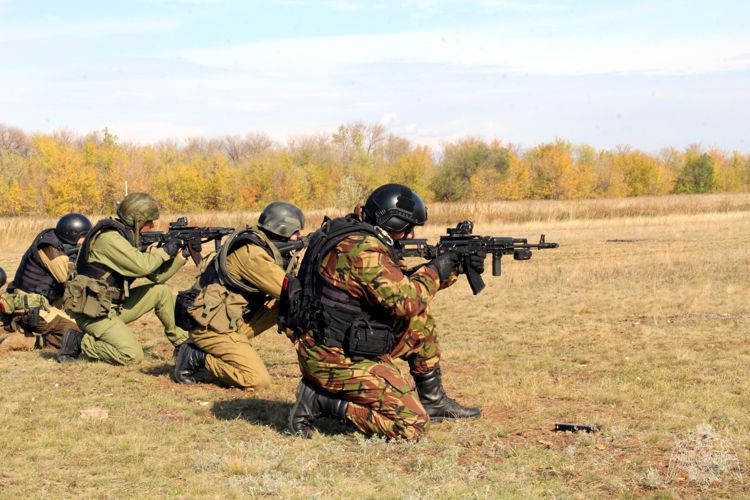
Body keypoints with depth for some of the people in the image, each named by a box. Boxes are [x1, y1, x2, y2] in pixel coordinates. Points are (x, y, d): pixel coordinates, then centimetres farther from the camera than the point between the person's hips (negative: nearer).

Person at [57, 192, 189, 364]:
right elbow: (141, 266, -28)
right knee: (133, 355, -20)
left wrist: (181, 256, 2)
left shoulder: (128, 237, 11)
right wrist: (165, 251, -12)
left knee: (162, 291, 6)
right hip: (92, 312, -9)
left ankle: (181, 343, 17)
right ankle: (79, 342, -5)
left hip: (115, 306, 9)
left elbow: (156, 275, 11)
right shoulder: (108, 237, -19)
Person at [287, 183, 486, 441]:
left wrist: (455, 269, 14)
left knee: (421, 319, 17)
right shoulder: (363, 250, -21)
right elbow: (405, 301, -23)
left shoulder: (355, 235, 10)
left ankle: (433, 401, 24)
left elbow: (399, 281, 21)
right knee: (413, 425, -11)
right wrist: (434, 271, -6)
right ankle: (320, 400, -6)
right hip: (337, 361, -10)